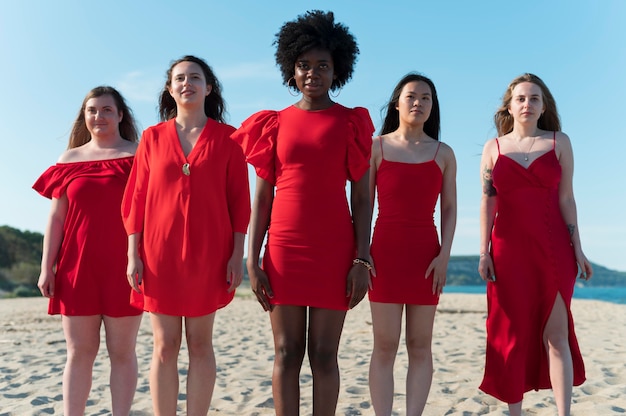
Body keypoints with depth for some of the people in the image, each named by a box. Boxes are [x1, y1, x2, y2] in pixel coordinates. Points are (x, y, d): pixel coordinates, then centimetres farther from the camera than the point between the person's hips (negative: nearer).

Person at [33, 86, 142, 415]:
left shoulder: (139, 155, 3)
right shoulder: (69, 159, 11)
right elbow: (56, 218, 9)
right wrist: (46, 267, 3)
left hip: (122, 267, -2)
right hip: (77, 267, 3)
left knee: (122, 351, 4)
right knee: (79, 351, 6)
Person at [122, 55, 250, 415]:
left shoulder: (226, 137, 4)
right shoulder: (153, 137, 7)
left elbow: (239, 199, 1)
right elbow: (136, 198, 6)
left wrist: (237, 254, -5)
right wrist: (133, 254, 0)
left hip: (209, 252, -1)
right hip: (160, 252, 1)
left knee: (200, 343, 5)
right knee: (165, 346, 4)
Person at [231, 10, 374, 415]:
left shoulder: (350, 123, 4)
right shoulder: (275, 123, 8)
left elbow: (361, 196, 1)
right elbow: (262, 196, 6)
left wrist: (362, 260, -7)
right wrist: (253, 260, 0)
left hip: (334, 252, -1)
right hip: (284, 250, 2)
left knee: (324, 355, 4)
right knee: (287, 353, 6)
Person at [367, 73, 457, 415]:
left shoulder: (443, 153, 9)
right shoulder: (377, 147, 5)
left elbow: (449, 209, 6)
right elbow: (364, 205, 3)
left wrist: (444, 254, -6)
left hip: (426, 252, 2)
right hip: (385, 249, -1)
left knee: (419, 346, 5)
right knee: (385, 345, 0)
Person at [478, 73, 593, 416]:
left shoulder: (559, 142, 7)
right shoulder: (493, 148, 7)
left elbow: (566, 199, 5)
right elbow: (487, 203, 4)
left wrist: (577, 249, 1)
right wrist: (484, 253, -2)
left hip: (553, 248, 0)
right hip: (508, 249, 1)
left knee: (555, 334, -2)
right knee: (512, 334, 5)